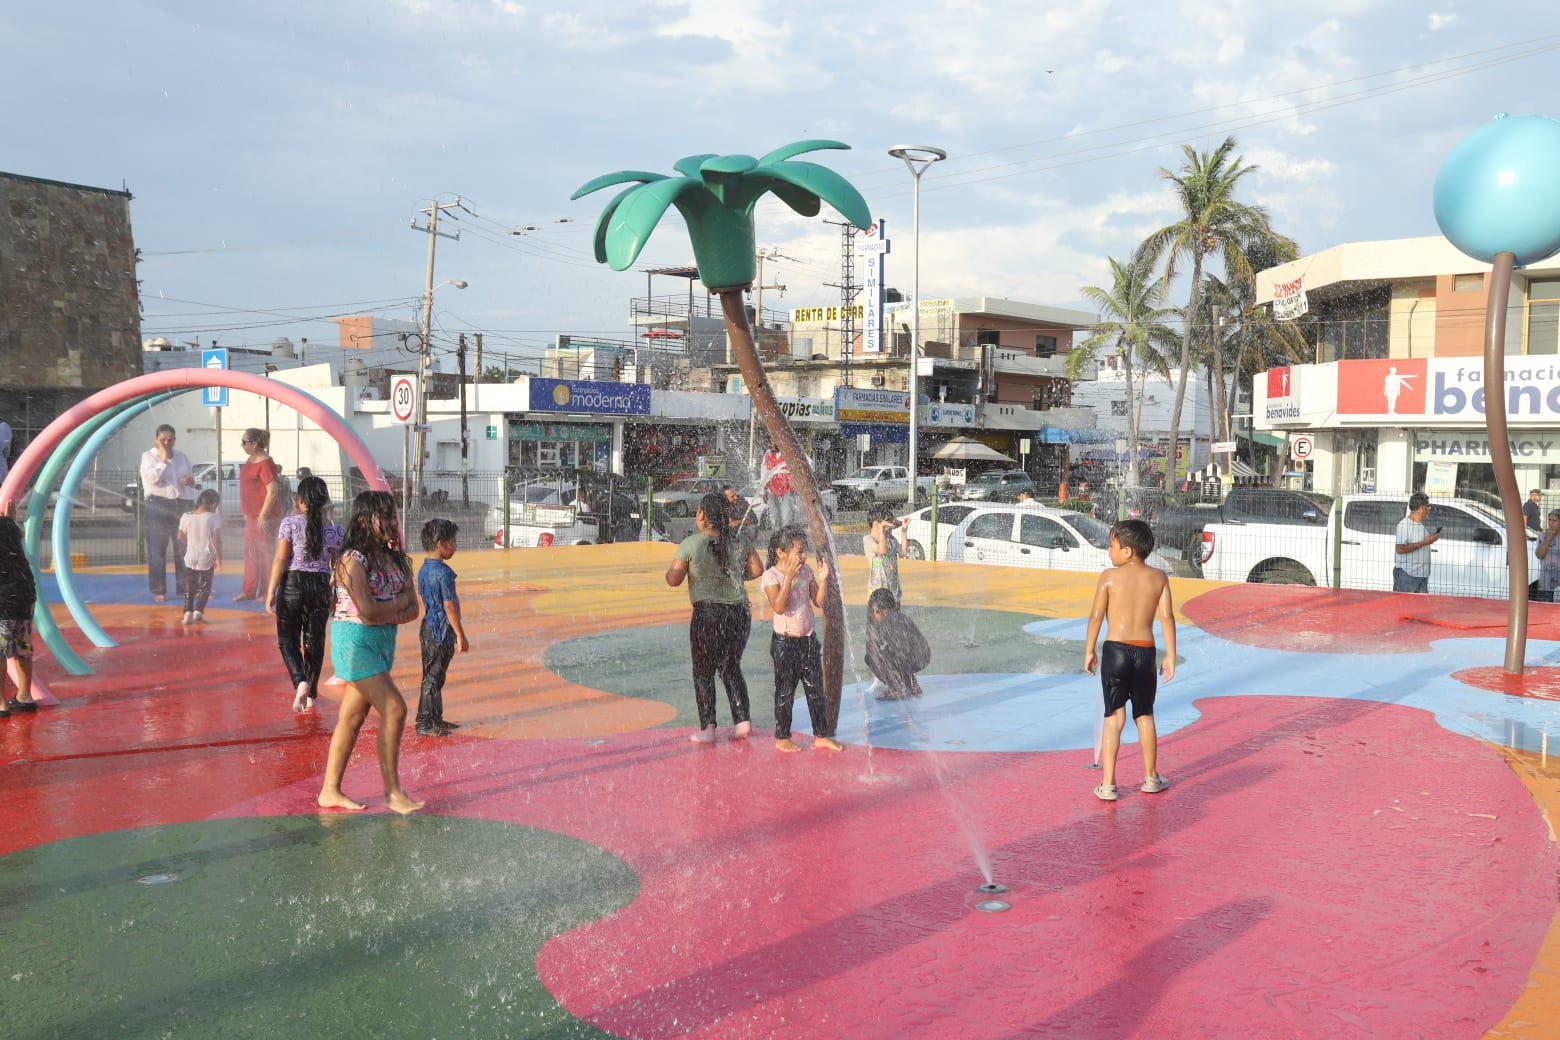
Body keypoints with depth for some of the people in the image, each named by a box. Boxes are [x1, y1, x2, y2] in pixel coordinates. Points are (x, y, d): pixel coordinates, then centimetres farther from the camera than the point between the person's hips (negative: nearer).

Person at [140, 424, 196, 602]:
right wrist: (162, 460, -11)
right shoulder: (148, 456, 2)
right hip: (158, 506, -5)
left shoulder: (181, 456, 17)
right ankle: (158, 591, 2)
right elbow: (152, 478, -14)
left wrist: (191, 480, 0)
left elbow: (191, 478, 23)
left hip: (183, 505, 5)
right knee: (157, 551, -2)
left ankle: (185, 587, 16)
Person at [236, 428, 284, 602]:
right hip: (252, 515, 10)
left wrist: (263, 516, -22)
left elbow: (273, 491, -21)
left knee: (265, 554, -4)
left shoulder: (265, 463, -16)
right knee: (250, 554, 15)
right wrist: (246, 513, 20)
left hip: (264, 516, -10)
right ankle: (249, 591, 23)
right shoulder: (251, 461, 12)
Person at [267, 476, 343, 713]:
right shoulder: (335, 530, 1)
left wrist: (271, 591, -5)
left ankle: (300, 681, -14)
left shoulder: (290, 524, -7)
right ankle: (310, 694, 19)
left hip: (293, 584, -2)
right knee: (314, 641, 13)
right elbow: (337, 567, 6)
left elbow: (280, 560, -10)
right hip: (321, 586, 3)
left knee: (287, 639, 9)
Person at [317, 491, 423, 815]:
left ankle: (330, 791, 18)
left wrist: (389, 614, -14)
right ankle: (392, 793, -4)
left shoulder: (395, 558, 10)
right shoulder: (353, 559, -13)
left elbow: (413, 609, 5)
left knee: (352, 717, 11)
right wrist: (399, 602, -7)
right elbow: (367, 610, -22)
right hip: (355, 641, -7)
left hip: (382, 642, 7)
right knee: (394, 709, -12)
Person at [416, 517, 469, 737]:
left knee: (433, 676, 16)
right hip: (441, 632, -9)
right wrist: (461, 635, -15)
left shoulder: (423, 569, 10)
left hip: (428, 629, 9)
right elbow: (449, 606, -19)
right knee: (433, 678, -2)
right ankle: (425, 723, 5)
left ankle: (436, 720, 24)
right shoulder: (443, 572, -18)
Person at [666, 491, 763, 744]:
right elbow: (757, 570, 8)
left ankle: (707, 728, 6)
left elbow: (673, 580, -7)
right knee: (731, 667, 19)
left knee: (703, 671, 8)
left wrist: (671, 566, 14)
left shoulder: (690, 544, -7)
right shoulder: (738, 542, 6)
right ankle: (742, 720, 11)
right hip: (739, 611, 5)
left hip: (708, 612, -4)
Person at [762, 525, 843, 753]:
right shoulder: (771, 576, -12)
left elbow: (819, 602, 4)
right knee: (785, 692, 4)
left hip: (808, 639, 5)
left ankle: (821, 736, 18)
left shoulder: (806, 571, 4)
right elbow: (778, 607, -25)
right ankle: (782, 738, 17)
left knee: (816, 690, 9)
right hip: (784, 642, -5)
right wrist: (789, 577, -27)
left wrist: (822, 579, -8)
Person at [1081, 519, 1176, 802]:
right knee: (1144, 715, 17)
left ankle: (1108, 784, -1)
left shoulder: (1109, 576, -5)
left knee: (1114, 717, 1)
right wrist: (1170, 656, 4)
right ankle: (1151, 778, 28)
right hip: (1146, 651, 2)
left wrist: (1089, 651, 6)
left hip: (1115, 649, -2)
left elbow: (1096, 617, -4)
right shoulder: (1159, 577, 3)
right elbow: (1167, 617, -1)